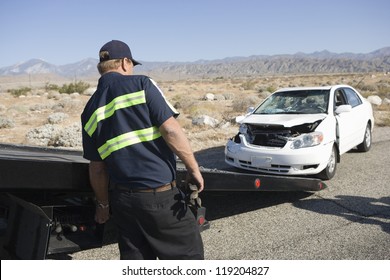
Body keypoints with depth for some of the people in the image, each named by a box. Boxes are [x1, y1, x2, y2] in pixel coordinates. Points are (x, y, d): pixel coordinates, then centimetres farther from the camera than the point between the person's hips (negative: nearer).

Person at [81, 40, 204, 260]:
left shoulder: (90, 111, 7)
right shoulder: (141, 84, -7)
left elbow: (97, 169, 10)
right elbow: (171, 130, -17)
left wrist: (103, 204, 21)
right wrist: (194, 169, -7)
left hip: (123, 199, 6)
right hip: (160, 195, -5)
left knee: (134, 258, 19)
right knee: (189, 254, 12)